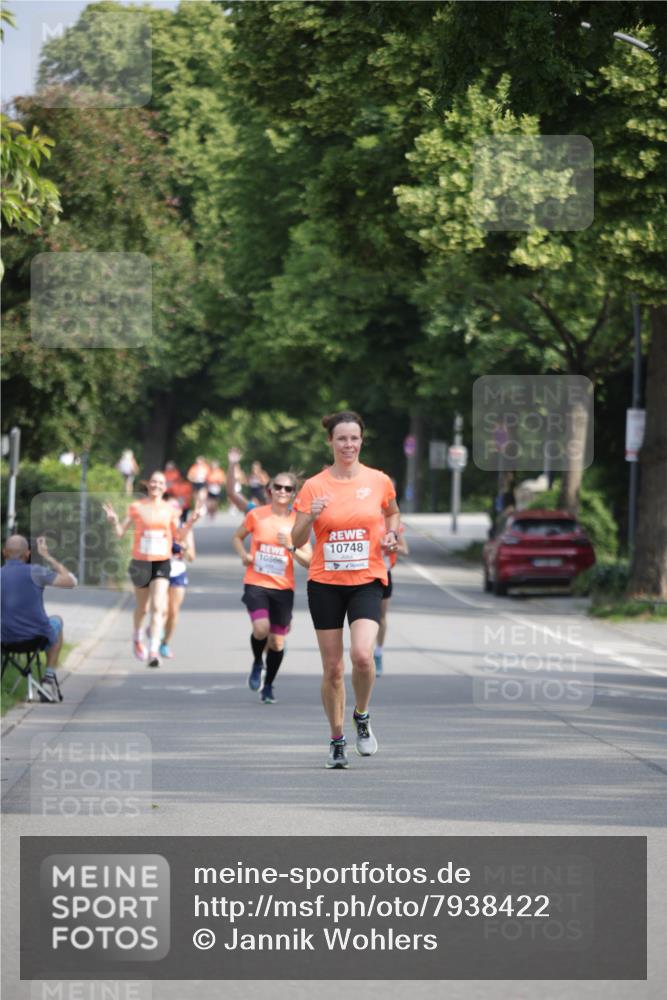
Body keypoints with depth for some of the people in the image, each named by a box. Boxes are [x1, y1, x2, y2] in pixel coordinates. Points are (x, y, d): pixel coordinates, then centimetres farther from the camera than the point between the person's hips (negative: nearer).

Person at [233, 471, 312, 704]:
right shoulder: (256, 515, -1)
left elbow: (308, 560, 0)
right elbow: (238, 537, 17)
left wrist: (290, 547, -17)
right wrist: (244, 555, -3)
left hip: (283, 588, 1)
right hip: (256, 583, -1)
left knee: (277, 642, 4)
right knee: (261, 628, -24)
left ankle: (268, 686, 25)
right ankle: (257, 663, 8)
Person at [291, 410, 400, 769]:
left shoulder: (379, 481, 0)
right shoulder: (314, 486, -2)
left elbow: (392, 514, 21)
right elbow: (296, 540, -1)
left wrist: (391, 534, 0)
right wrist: (310, 517, -20)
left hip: (366, 581, -1)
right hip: (325, 583, 1)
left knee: (362, 655, -21)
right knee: (332, 668, 3)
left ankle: (361, 717, 6)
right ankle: (337, 739, 18)